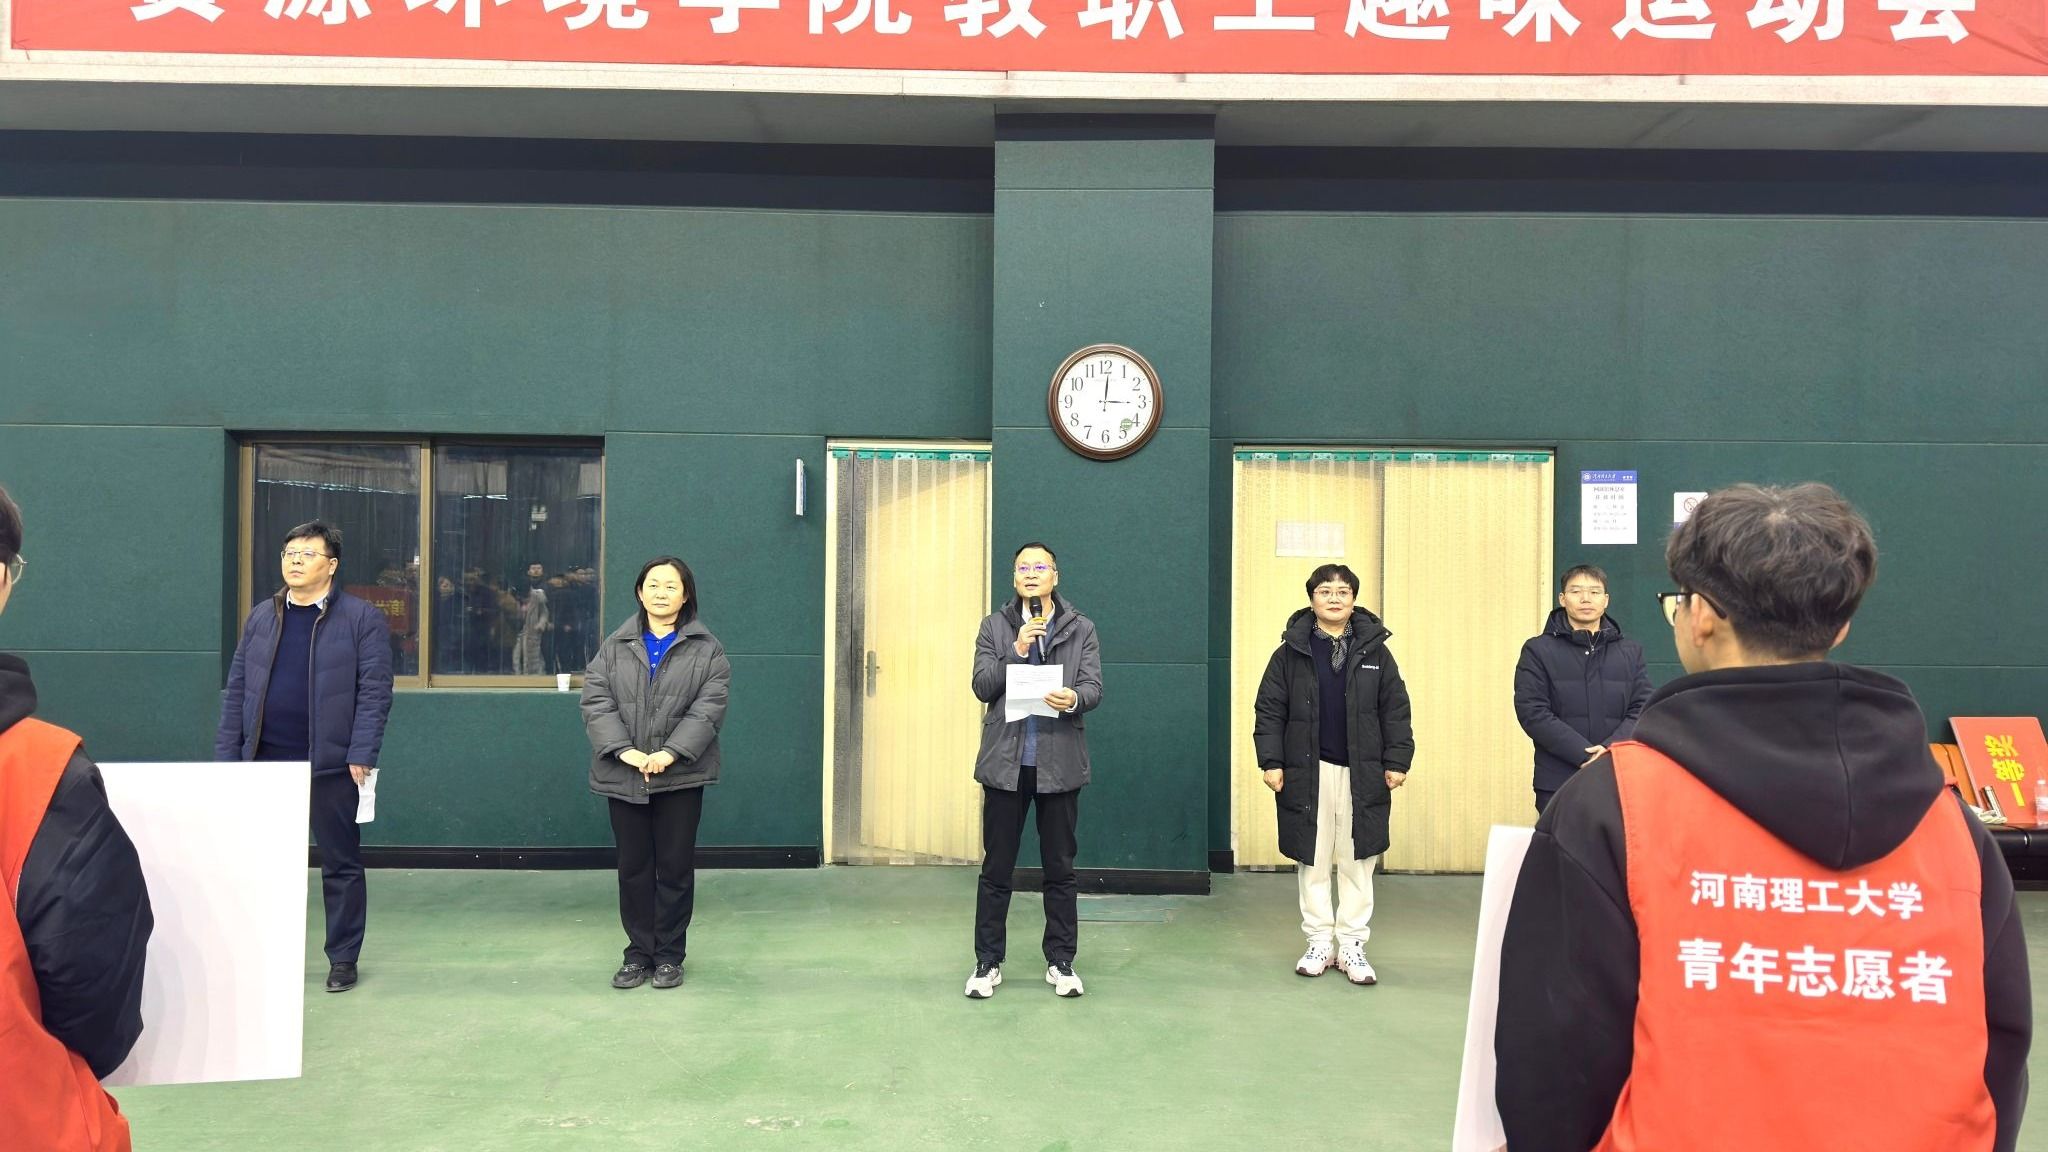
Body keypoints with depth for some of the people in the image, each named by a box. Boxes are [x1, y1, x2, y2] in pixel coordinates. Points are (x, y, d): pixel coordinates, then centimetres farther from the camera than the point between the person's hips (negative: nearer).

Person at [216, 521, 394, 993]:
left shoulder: (362, 618, -3)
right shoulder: (260, 617, 11)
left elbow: (375, 691, -8)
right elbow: (236, 690, 12)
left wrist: (361, 754, -15)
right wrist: (226, 754, 5)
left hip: (331, 764, -4)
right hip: (266, 762, 4)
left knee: (340, 865, 6)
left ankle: (343, 958, 17)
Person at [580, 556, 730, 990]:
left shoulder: (706, 649, 2)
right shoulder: (615, 646, 8)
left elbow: (709, 706, -7)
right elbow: (596, 701, -1)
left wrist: (670, 752, -19)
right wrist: (625, 750, -16)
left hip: (680, 776, -2)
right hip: (624, 775, 2)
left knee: (675, 867, 5)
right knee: (633, 867, 9)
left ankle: (669, 955, 17)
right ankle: (638, 953, 21)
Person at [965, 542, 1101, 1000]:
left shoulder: (1081, 629, 7)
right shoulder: (994, 627, 8)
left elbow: (1094, 688, -2)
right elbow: (982, 686, -2)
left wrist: (1074, 699, -25)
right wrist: (1018, 650, -14)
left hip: (1059, 763, 0)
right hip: (1006, 761, 0)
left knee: (1060, 869, 8)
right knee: (996, 868, 6)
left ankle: (1061, 962, 20)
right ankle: (987, 963, 17)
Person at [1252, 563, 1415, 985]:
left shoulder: (1375, 651, 4)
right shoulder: (1291, 652, 0)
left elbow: (1395, 711, 6)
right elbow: (1269, 711, 1)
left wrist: (1397, 761, 0)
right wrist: (1271, 761, -6)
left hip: (1362, 775, 1)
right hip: (1308, 774, -1)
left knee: (1358, 863, 6)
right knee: (1313, 862, 8)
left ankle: (1352, 946, 17)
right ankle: (1319, 942, 19)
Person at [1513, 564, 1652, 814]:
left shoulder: (1631, 652, 13)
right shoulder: (1538, 651, 4)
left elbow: (1642, 709, 4)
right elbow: (1533, 713, -7)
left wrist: (1610, 749, -14)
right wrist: (1585, 756, -16)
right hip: (1558, 786, -2)